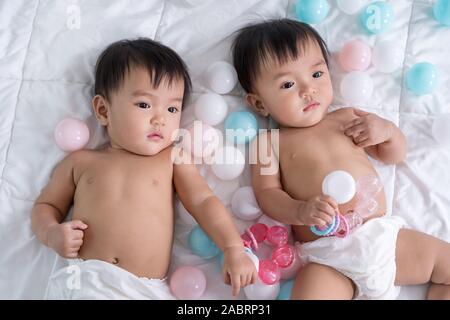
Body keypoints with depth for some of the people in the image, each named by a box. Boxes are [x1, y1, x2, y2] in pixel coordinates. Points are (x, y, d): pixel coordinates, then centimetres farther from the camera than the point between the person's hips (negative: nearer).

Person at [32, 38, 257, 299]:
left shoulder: (173, 158, 12)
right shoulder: (80, 161, 14)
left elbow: (204, 201, 7)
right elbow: (46, 205, 23)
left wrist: (234, 249, -6)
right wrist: (52, 233, 1)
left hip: (145, 289, 1)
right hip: (84, 281, 0)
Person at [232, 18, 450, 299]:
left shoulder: (348, 118, 12)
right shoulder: (270, 141, 3)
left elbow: (394, 155, 22)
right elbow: (267, 193, -4)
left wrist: (387, 129, 1)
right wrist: (301, 211, -23)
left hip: (385, 235, 5)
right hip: (328, 257, -4)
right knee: (310, 291, -31)